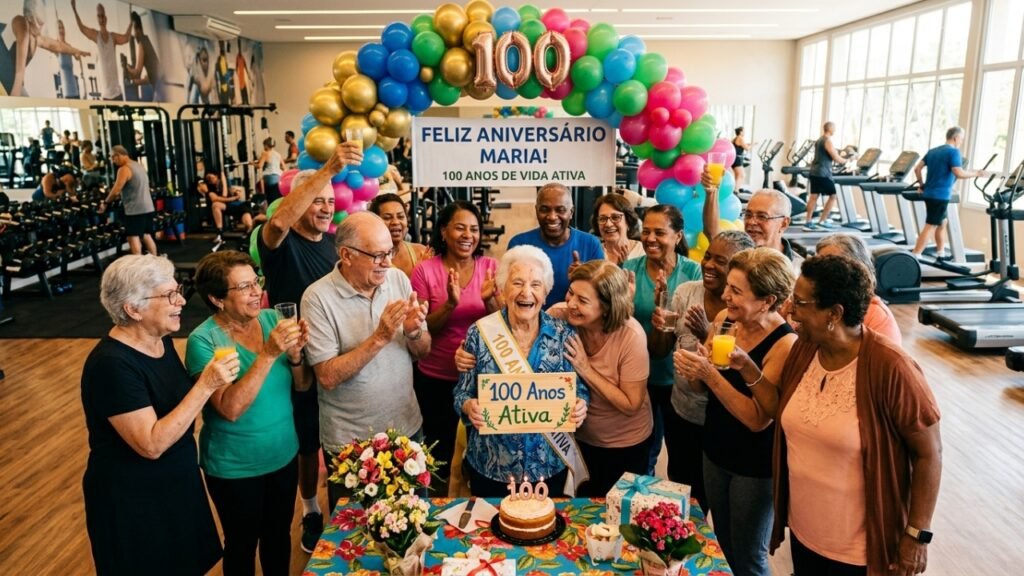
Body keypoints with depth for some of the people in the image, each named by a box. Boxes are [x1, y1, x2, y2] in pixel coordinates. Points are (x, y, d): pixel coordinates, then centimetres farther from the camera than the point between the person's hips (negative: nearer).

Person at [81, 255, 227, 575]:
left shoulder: (161, 340, -1)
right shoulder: (112, 364, -26)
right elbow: (151, 444, -30)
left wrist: (210, 388, -2)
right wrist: (206, 385, -32)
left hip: (176, 484, 8)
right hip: (131, 502, -8)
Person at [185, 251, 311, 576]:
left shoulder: (271, 319, -6)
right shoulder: (203, 341, -20)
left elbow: (303, 385, -2)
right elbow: (230, 408, -29)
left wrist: (295, 355, -23)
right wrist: (268, 354, -35)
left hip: (283, 454, 5)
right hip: (235, 467, -4)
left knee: (279, 534, 23)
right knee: (243, 543, 18)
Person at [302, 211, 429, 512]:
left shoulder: (398, 279, -4)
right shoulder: (318, 298, -17)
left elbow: (422, 352, 3)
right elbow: (328, 377, -20)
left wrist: (414, 331, -19)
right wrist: (379, 338, -28)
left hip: (407, 427, 4)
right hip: (350, 442, -4)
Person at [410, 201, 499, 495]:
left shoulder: (490, 267, -3)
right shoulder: (425, 270, -9)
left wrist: (489, 300, -24)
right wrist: (450, 304, -27)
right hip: (436, 379, -2)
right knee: (441, 452, 13)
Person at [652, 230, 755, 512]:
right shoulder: (686, 291, -5)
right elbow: (659, 352, 1)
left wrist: (707, 336, -35)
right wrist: (659, 327, -20)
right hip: (680, 411, 4)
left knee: (709, 495, 16)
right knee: (680, 489, 23)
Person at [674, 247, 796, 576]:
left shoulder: (785, 343, -25)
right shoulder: (724, 319, -6)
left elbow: (758, 419, -27)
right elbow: (701, 388, 2)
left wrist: (710, 374, -33)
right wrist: (692, 372, -20)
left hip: (756, 465, -6)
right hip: (715, 450, 6)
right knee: (724, 544, 25)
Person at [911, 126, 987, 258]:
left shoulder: (932, 151, 14)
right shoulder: (953, 152, -10)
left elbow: (917, 169, 13)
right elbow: (959, 173, -20)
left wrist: (922, 185, 22)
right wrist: (977, 173, -6)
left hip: (930, 193, 9)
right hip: (940, 195, -9)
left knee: (942, 223, 21)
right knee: (930, 226, -8)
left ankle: (940, 254, 27)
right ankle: (914, 256, -12)